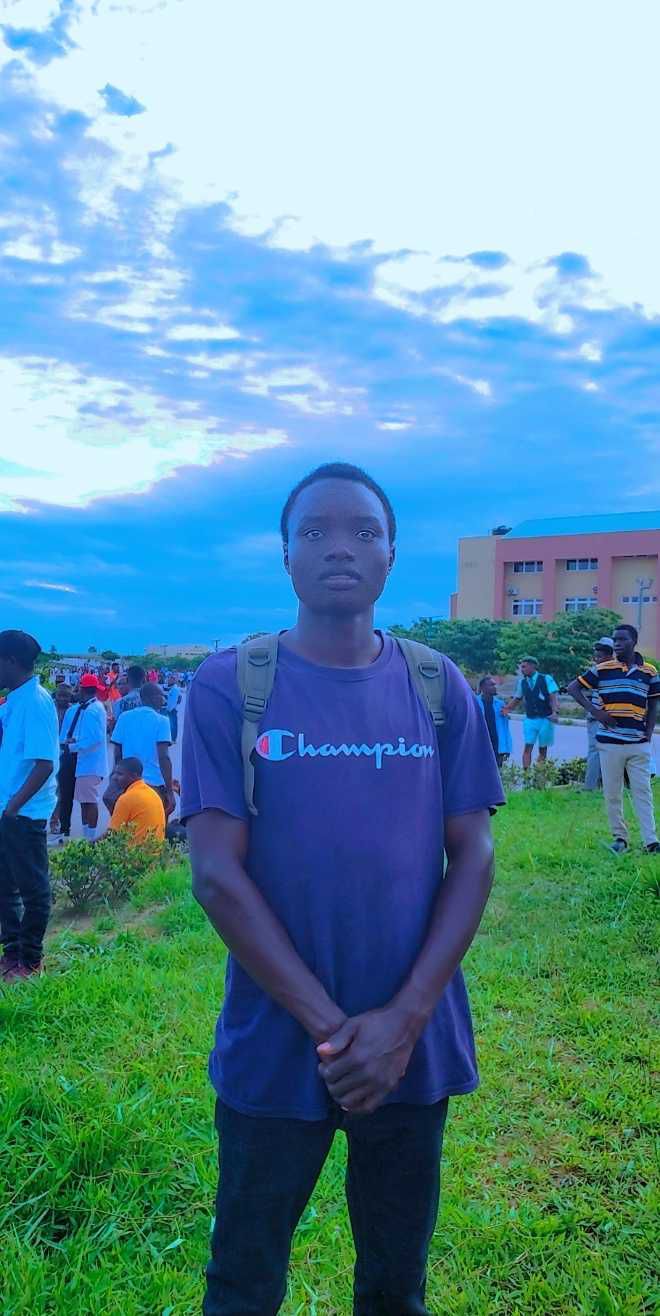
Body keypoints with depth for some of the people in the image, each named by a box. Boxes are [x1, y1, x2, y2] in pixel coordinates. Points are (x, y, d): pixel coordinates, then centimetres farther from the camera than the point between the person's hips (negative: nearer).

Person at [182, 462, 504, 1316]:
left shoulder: (438, 688, -1)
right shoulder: (229, 687, -8)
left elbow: (473, 858, -2)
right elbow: (217, 874, -12)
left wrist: (403, 1020, -12)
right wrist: (328, 1024, -14)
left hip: (414, 1046, 2)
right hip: (274, 1049, -2)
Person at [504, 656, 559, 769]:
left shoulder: (546, 679, -3)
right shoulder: (522, 682, 8)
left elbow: (553, 696, -9)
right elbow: (517, 699, 17)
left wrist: (554, 712, -23)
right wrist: (506, 709, 2)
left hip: (545, 719, -2)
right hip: (530, 719, 2)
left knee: (543, 748, 7)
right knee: (528, 747, -9)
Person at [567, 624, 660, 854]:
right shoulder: (602, 669, 0)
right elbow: (573, 688, 4)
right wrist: (594, 711, -7)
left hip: (639, 744, 0)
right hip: (610, 742, 0)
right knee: (612, 794, 6)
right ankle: (619, 838, 19)